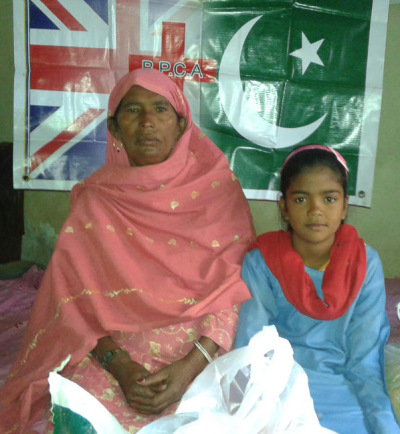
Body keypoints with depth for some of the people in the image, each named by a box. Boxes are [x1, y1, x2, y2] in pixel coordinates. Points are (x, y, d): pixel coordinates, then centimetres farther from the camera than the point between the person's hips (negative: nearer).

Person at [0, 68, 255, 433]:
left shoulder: (217, 187, 1)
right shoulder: (95, 199, 4)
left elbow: (236, 290, -5)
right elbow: (76, 299, 0)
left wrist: (192, 366, -18)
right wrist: (119, 365, -15)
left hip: (202, 352, 0)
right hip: (112, 352, 1)